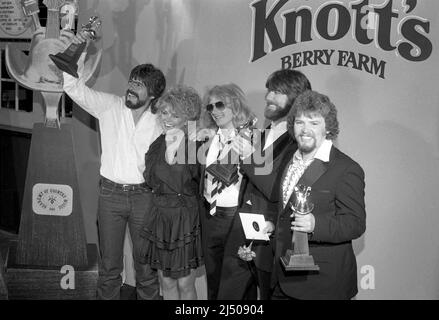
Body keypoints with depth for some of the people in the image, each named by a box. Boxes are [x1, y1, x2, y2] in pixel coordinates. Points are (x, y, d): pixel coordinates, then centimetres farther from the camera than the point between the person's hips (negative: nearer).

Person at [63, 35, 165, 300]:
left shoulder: (158, 124, 3)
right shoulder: (110, 106, 1)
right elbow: (75, 89, -8)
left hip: (143, 195, 0)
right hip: (111, 193, 0)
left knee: (146, 263, 8)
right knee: (109, 265, 9)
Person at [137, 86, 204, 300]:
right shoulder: (158, 142, 7)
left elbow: (182, 184, -14)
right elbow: (150, 179, 1)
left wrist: (172, 152, -21)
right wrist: (169, 149, -6)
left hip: (185, 217, -5)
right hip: (160, 215, 5)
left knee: (184, 284, 4)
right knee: (166, 282, 13)